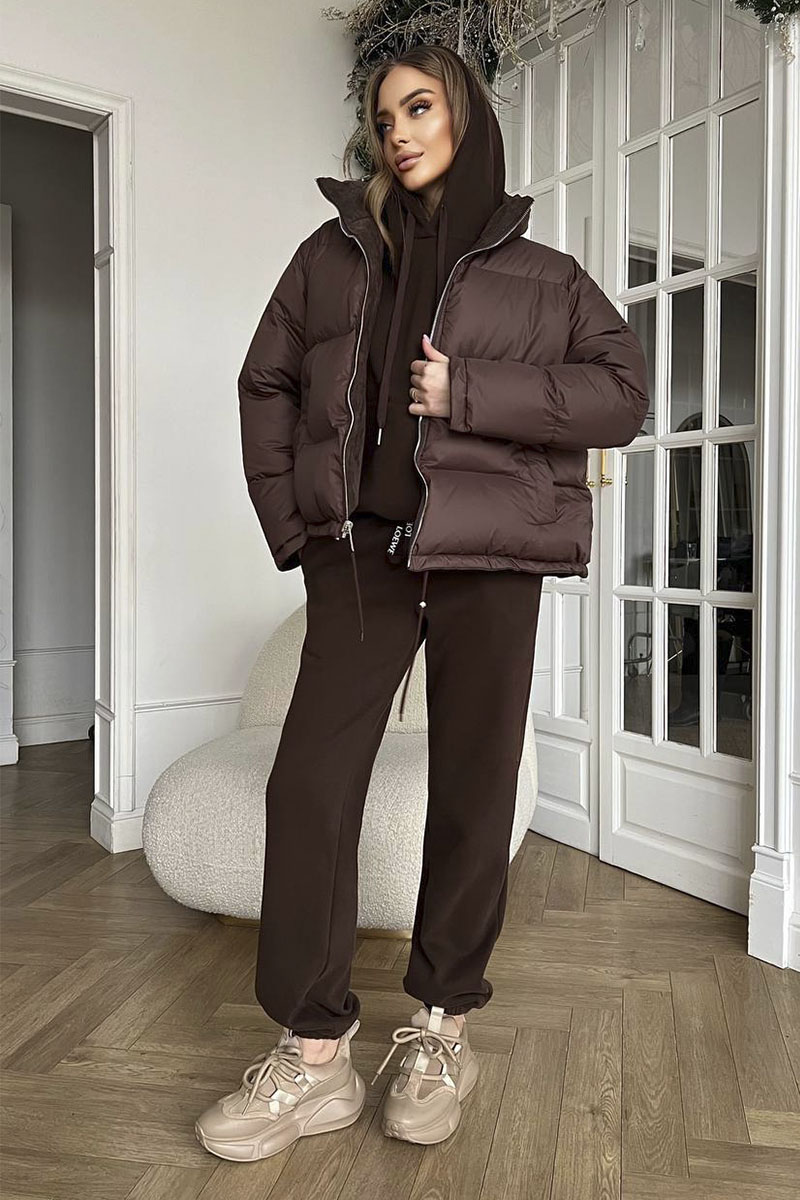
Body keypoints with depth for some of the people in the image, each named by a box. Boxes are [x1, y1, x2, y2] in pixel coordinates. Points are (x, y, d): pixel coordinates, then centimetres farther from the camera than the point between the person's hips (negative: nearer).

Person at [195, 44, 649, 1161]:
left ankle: (442, 1026, 22)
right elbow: (266, 384, 15)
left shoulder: (540, 272, 10)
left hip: (490, 557, -1)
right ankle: (313, 1054, 7)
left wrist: (472, 390, -11)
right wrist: (288, 516, 3)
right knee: (310, 781, -5)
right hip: (359, 552, 2)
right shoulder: (334, 251, 15)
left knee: (473, 788, 3)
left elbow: (623, 390, 1)